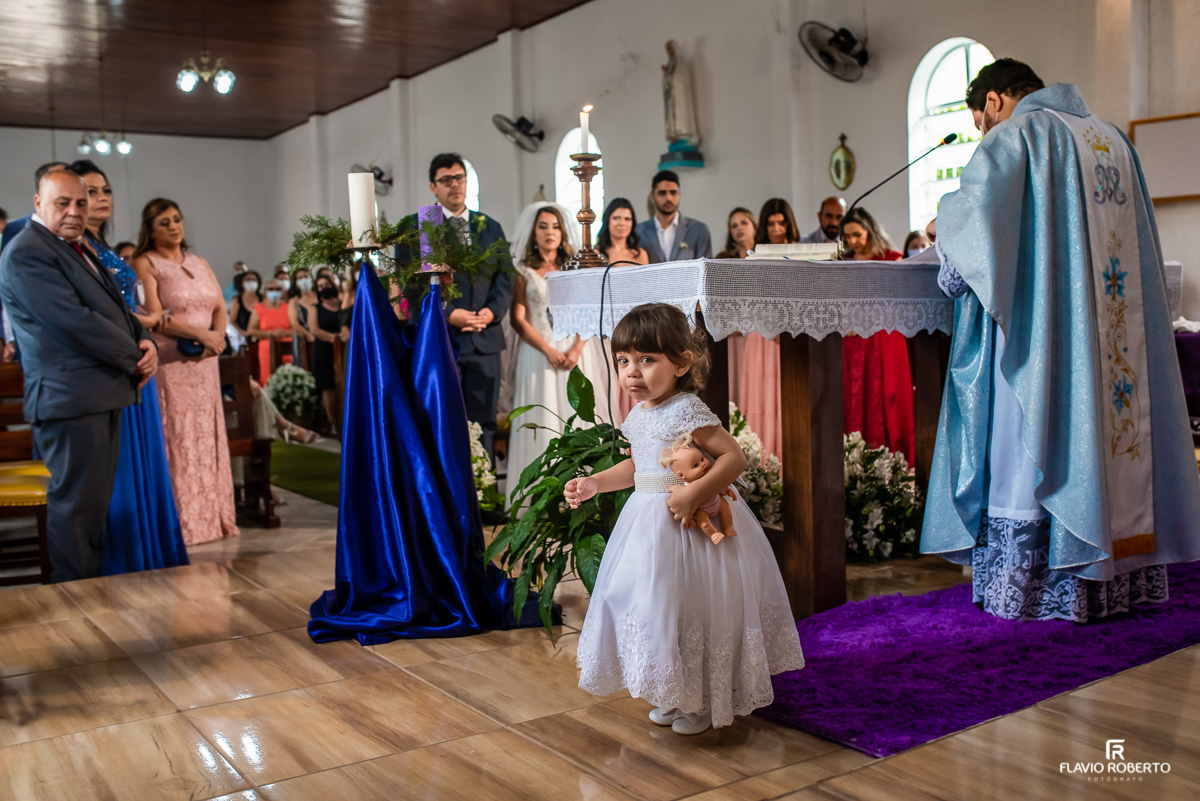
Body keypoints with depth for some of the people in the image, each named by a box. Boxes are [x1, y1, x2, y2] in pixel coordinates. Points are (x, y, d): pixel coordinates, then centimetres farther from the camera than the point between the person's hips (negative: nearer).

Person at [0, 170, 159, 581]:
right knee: (76, 502, -4)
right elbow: (76, 321, -20)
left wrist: (145, 341, 0)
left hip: (103, 394, 10)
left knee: (96, 498, 15)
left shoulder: (78, 248, 19)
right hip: (70, 397, -10)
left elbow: (115, 306, 21)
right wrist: (135, 359, -11)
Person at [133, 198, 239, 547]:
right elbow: (155, 316, -11)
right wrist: (202, 335, -16)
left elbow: (220, 308, 11)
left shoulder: (200, 264, 18)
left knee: (208, 441, 6)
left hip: (204, 364, 6)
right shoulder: (145, 264, -1)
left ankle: (213, 520, 11)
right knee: (176, 443, -6)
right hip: (168, 364, -6)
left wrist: (217, 336, -9)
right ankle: (181, 526, -2)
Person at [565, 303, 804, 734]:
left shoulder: (687, 412, -20)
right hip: (648, 520, 9)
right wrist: (593, 483, 15)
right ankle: (675, 695, 33)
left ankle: (703, 703, 21)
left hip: (688, 525, -9)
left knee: (691, 610, 1)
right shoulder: (638, 414, 7)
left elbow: (735, 458, -23)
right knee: (658, 608, 16)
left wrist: (693, 494, -30)